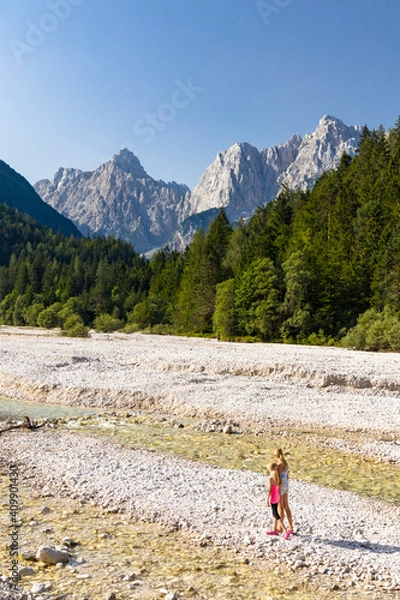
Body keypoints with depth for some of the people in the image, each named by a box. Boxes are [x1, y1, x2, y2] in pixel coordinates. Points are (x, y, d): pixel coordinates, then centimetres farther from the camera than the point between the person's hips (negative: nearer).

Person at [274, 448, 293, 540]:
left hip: (280, 487, -9)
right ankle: (290, 528, 15)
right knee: (286, 507, 13)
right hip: (286, 485, 9)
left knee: (280, 508, 7)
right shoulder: (285, 463, 3)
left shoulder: (279, 465, -25)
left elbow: (279, 479, -23)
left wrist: (278, 492, -17)